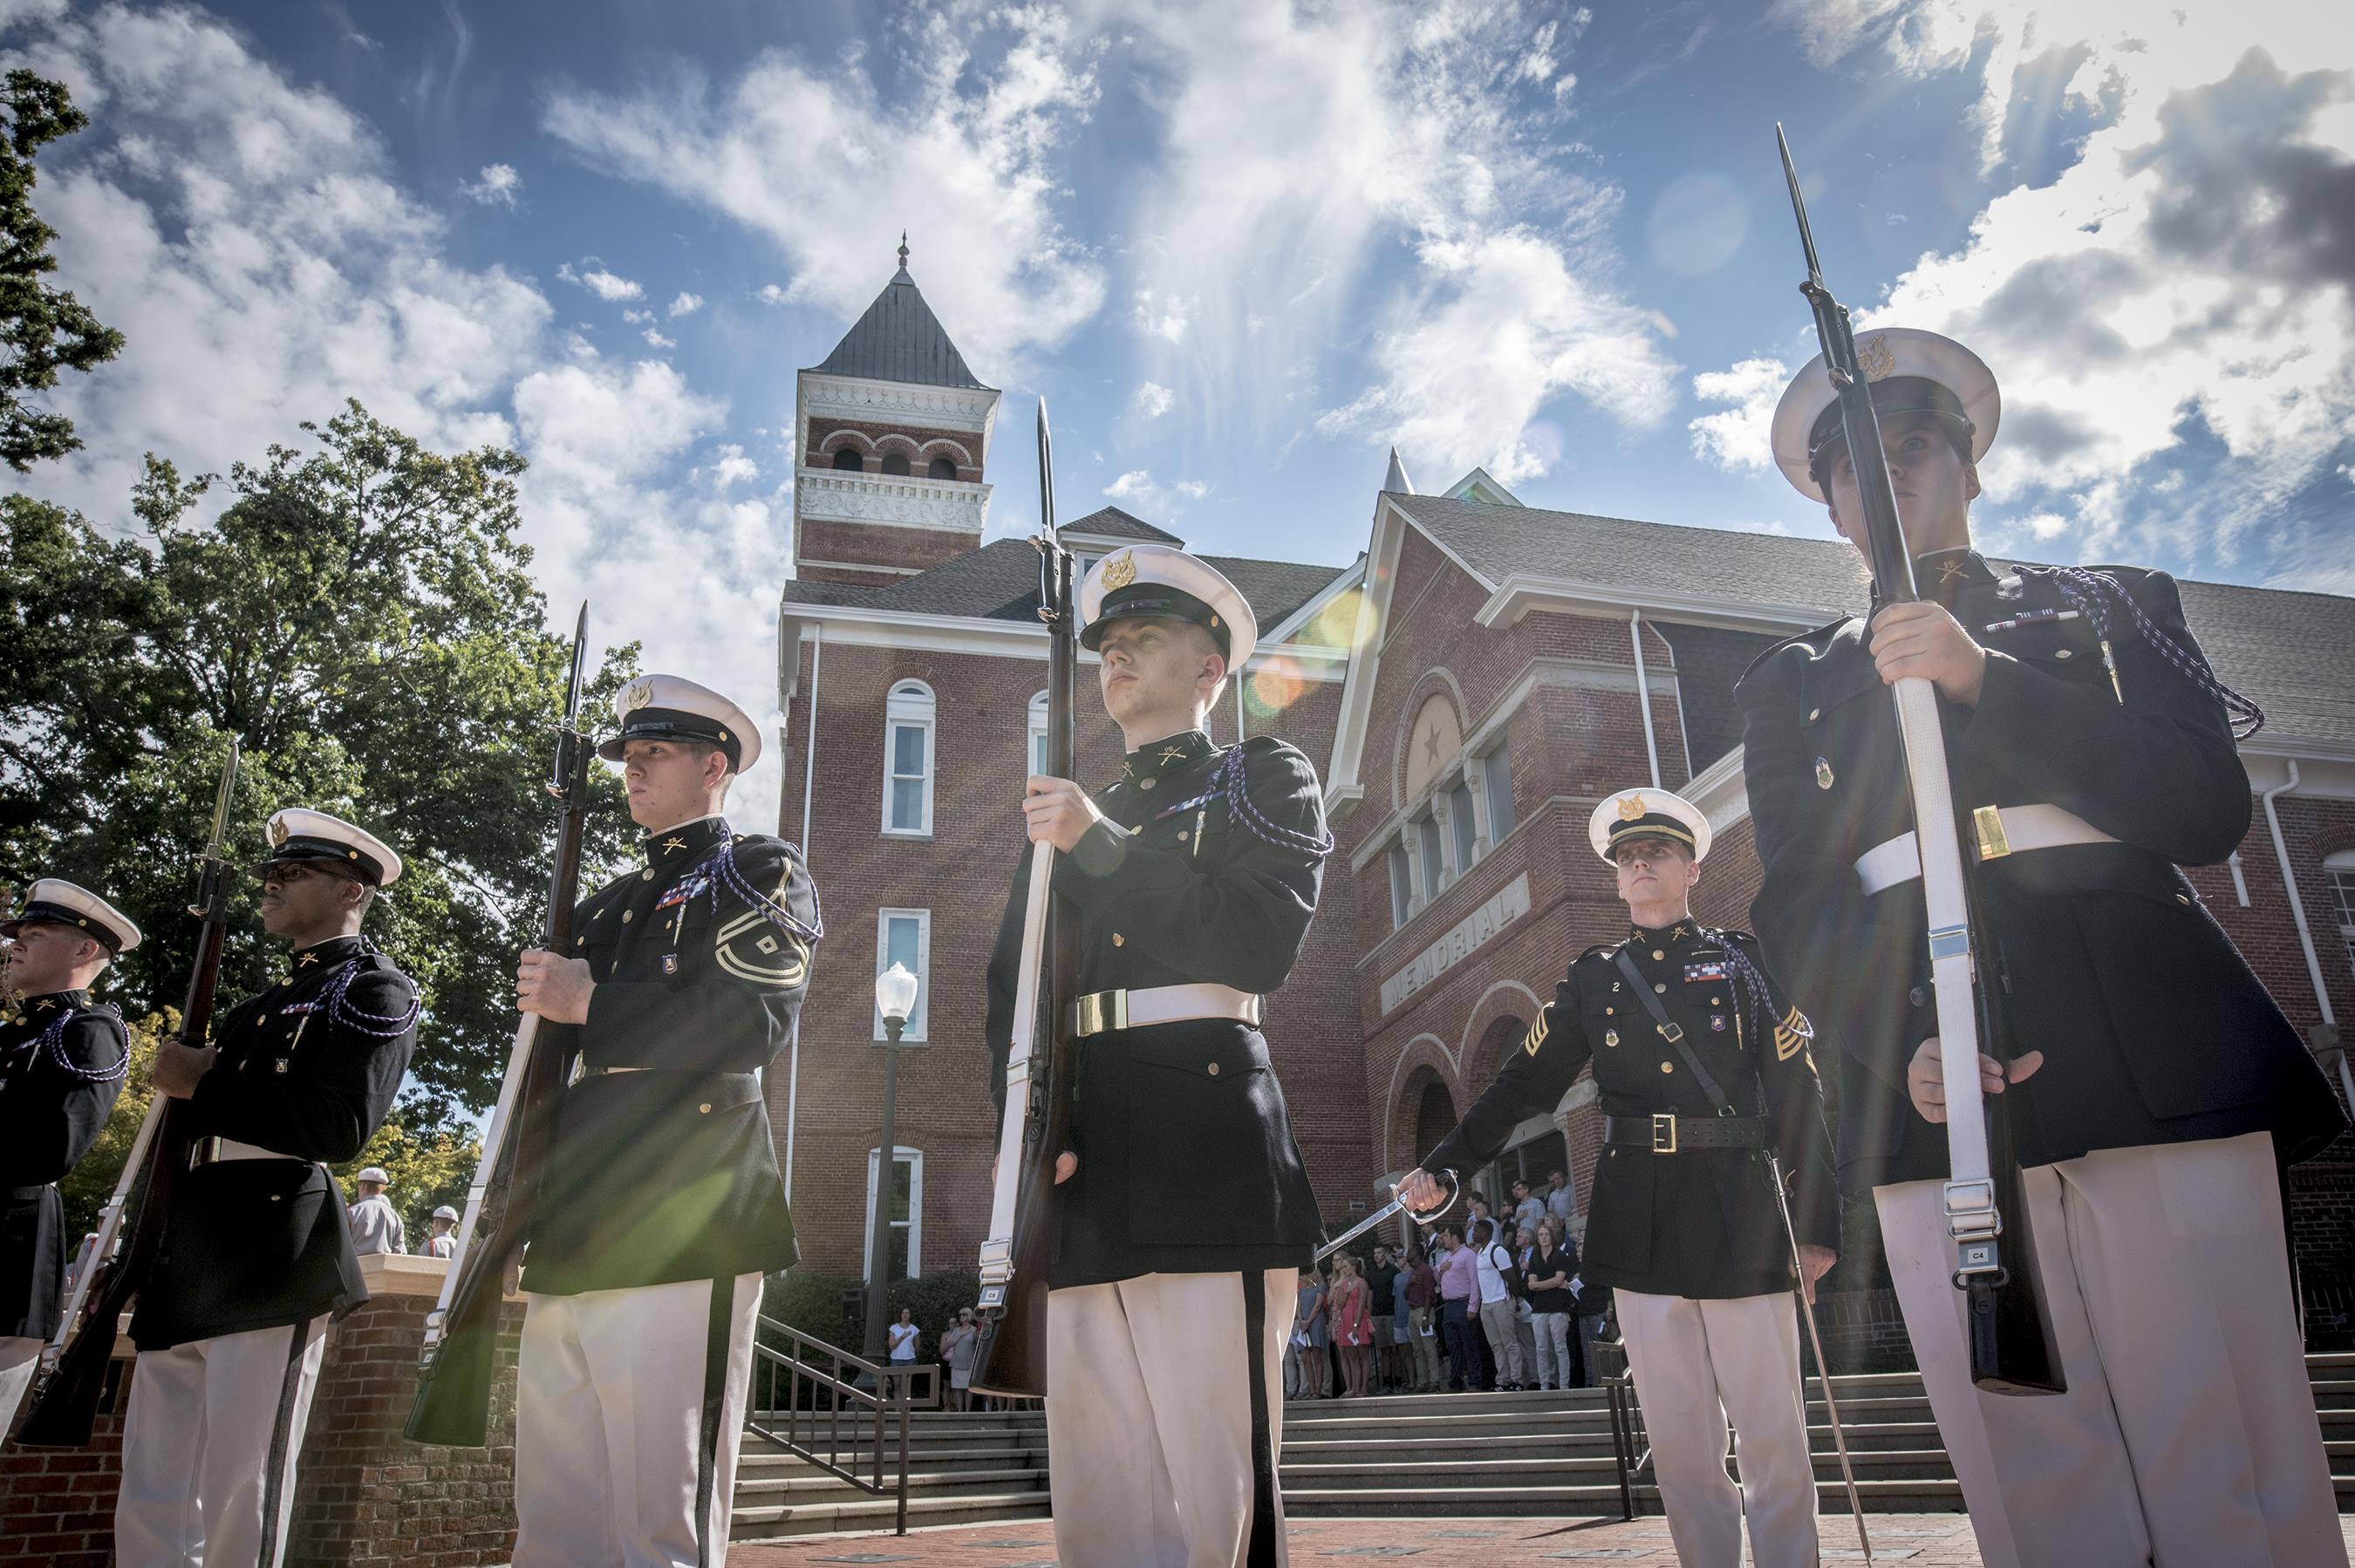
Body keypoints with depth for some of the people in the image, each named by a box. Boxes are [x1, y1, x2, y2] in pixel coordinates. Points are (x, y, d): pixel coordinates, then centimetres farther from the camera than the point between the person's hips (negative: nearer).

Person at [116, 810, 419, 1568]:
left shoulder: (373, 989, -1)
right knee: (147, 1504, 8)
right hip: (188, 1269, 8)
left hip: (271, 1267, -8)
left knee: (241, 1501, -5)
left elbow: (338, 1128, -15)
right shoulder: (265, 1002, 25)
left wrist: (201, 1083, -9)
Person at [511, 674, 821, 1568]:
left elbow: (751, 1021, -13)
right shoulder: (607, 906, 27)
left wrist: (584, 1005, -8)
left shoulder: (761, 873, 4)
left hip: (679, 1238, -7)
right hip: (569, 1246, 8)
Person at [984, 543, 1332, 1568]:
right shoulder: (1062, 818, 25)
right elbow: (1007, 996, 18)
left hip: (1207, 1169, -5)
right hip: (1084, 1183, 5)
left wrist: (1101, 844, -9)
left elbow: (1261, 945, -6)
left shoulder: (1263, 779, 12)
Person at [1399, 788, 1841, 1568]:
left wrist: (1818, 1226, -3)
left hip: (1741, 1218, -2)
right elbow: (1523, 1083, 8)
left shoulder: (1742, 959, 5)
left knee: (1773, 1431, 2)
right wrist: (1442, 1166, 0)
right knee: (1678, 1436, 8)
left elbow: (1798, 1096, 1)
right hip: (1640, 1226, 2)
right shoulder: (1593, 977, 11)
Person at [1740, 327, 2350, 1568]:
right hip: (1931, 1096, 0)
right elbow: (1796, 909, 7)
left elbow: (2210, 807, 2)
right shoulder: (1795, 685, 18)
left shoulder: (2112, 605, 18)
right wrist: (1903, 1044, -13)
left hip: (2160, 1075, 0)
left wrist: (1985, 681, -11)